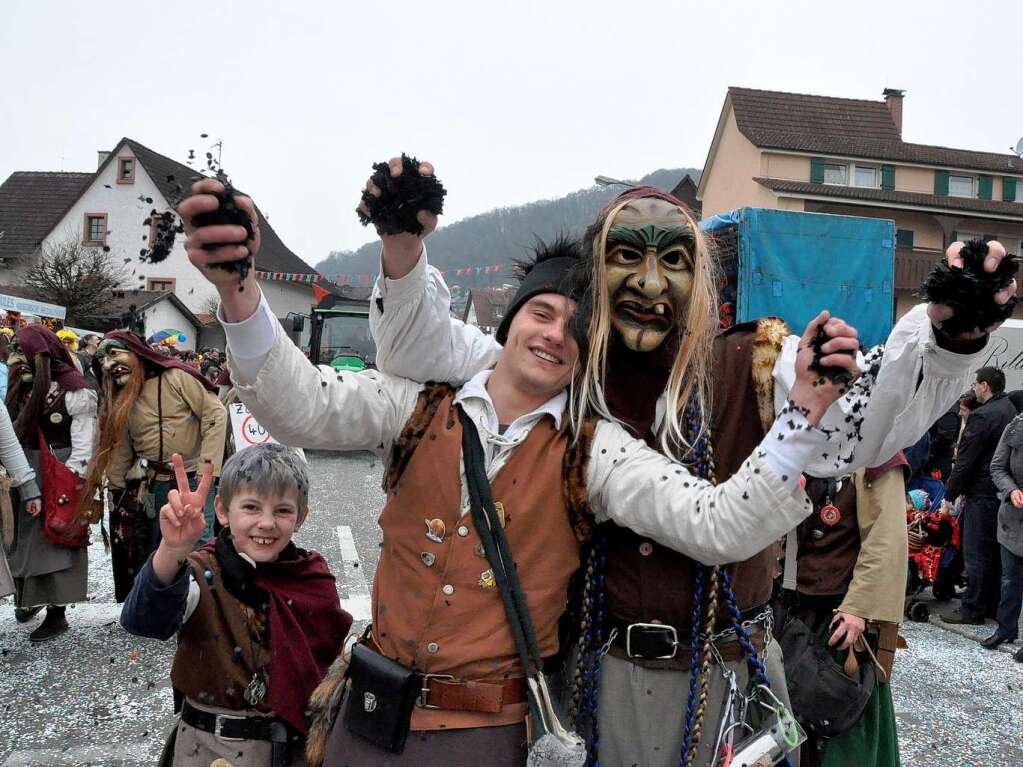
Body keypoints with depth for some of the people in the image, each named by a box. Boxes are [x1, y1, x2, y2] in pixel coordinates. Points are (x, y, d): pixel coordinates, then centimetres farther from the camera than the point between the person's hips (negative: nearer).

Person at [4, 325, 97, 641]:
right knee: (25, 535, 14)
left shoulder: (74, 389, -12)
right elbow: (13, 431, 11)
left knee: (57, 537, -1)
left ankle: (57, 612, 8)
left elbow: (83, 438, -13)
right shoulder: (24, 388, 9)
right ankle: (30, 596, 31)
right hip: (27, 471, 7)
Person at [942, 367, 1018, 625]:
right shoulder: (1010, 411, 11)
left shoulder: (983, 415, -17)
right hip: (1004, 494, 9)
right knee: (996, 552, 15)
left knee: (976, 555, -1)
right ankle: (994, 606, 24)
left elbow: (965, 461, -17)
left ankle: (972, 610, 5)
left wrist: (950, 495, -8)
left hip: (983, 495, -9)